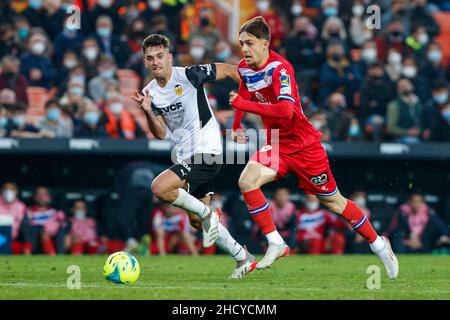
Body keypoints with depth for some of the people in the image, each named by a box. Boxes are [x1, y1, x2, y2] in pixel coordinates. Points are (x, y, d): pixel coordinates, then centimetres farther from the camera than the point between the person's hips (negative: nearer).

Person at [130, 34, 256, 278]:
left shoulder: (189, 75, -14)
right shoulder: (150, 92, 4)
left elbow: (228, 70, -3)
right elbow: (160, 134, 4)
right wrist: (148, 111, -12)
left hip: (206, 150, -8)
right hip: (186, 156, 8)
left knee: (159, 188, -25)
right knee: (196, 222, 14)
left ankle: (207, 213, -4)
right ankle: (243, 258, 28)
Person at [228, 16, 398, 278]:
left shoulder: (280, 68, -23)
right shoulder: (245, 68, 0)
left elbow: (286, 110, -37)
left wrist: (244, 104, -34)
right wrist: (237, 127, 11)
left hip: (303, 145, -6)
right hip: (277, 145, 6)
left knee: (333, 202, 4)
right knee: (247, 181, -19)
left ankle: (378, 244, 23)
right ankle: (276, 244, -10)